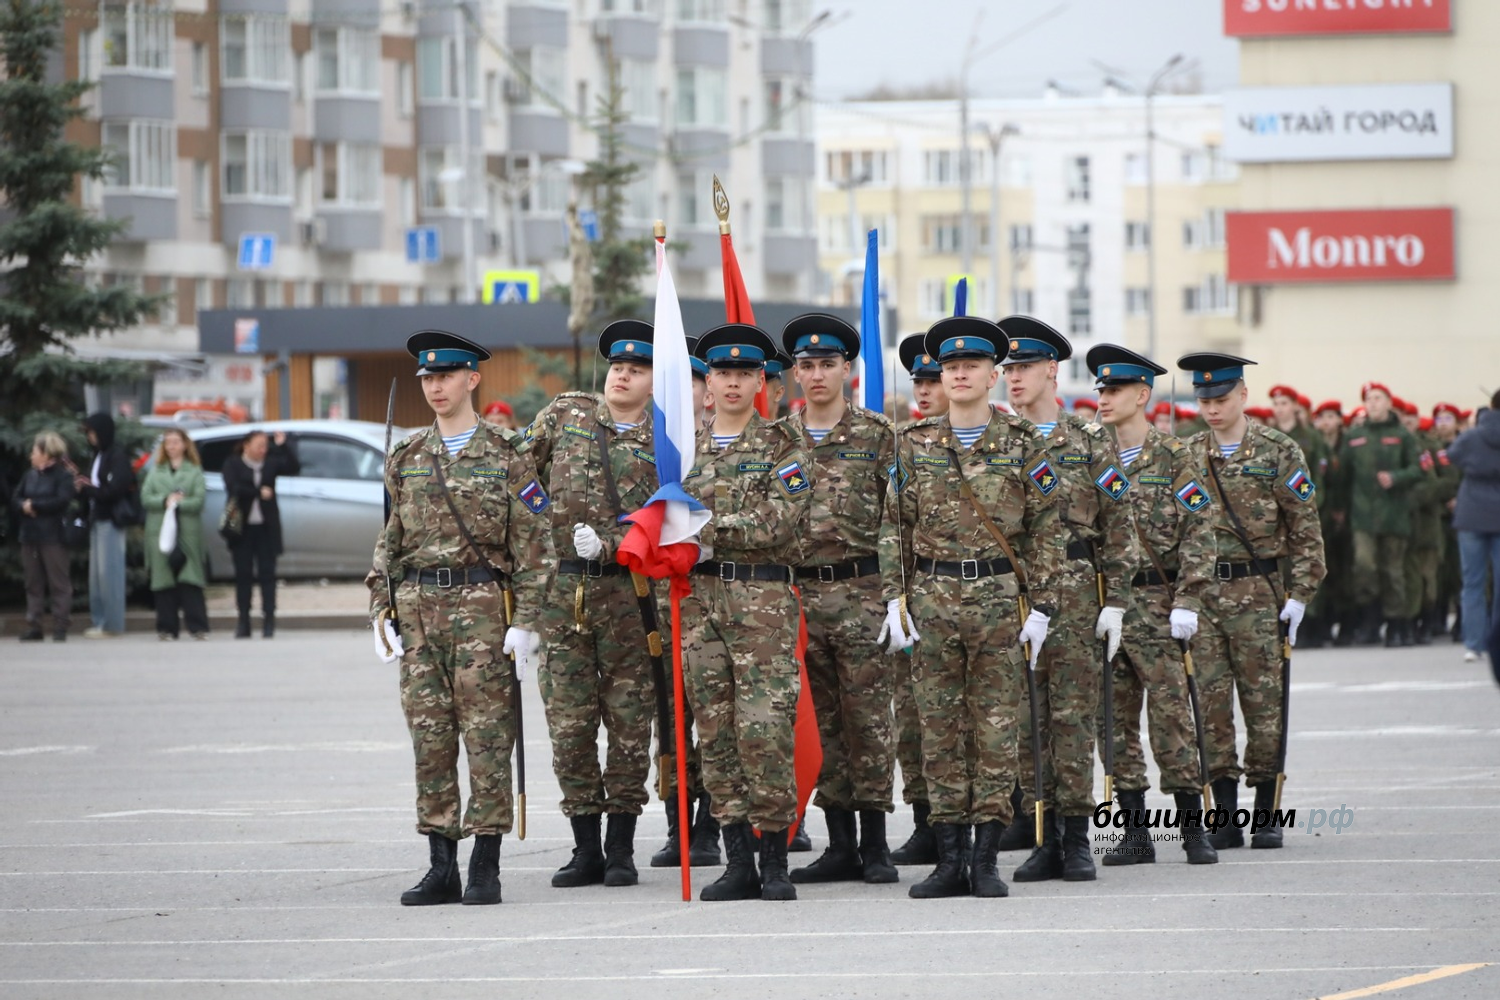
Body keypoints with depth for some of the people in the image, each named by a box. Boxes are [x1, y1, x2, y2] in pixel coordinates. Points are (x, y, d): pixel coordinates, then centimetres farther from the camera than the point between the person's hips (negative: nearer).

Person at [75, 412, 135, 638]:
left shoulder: (117, 456, -10)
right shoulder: (99, 455, 16)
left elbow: (114, 490, -16)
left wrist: (86, 489, -8)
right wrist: (84, 486, -2)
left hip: (111, 519, -9)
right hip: (97, 519, 9)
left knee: (108, 571, -8)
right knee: (96, 573, 8)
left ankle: (112, 624, -6)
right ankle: (99, 620, 11)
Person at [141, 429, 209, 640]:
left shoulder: (194, 471, 8)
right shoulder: (156, 470, 16)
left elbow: (198, 501, -3)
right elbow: (145, 497, 5)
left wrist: (178, 503, -13)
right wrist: (165, 501, -10)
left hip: (188, 530, -2)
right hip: (160, 530, 2)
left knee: (190, 581, -9)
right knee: (164, 579, -2)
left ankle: (197, 625, -10)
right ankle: (167, 627, 1)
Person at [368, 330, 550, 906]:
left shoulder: (507, 456, 0)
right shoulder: (407, 459, 13)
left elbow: (532, 545, -2)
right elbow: (390, 540, 16)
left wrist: (526, 621, -9)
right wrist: (381, 611, 6)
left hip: (483, 605, -4)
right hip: (418, 607, 4)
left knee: (488, 737, -4)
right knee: (429, 737, 4)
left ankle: (485, 868, -1)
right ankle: (441, 867, 8)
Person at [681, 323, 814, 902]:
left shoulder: (783, 449, 3)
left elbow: (776, 524, -10)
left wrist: (706, 523, -13)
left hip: (764, 599, -4)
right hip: (701, 597, 4)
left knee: (765, 729, -10)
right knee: (716, 732, 2)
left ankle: (774, 859, -3)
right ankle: (738, 861, 7)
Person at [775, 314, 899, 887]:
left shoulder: (876, 435, 3)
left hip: (862, 590, -3)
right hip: (797, 593, 3)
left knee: (868, 717, -2)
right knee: (822, 722, 5)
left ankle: (874, 843, 4)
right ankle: (840, 845, 11)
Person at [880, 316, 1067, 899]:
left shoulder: (1022, 446, 3)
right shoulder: (913, 446, 8)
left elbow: (1046, 531, 2)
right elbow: (894, 528, 9)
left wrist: (1041, 608, -4)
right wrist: (894, 600, 0)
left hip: (999, 598, -2)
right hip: (932, 601, 2)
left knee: (996, 730, -1)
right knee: (940, 730, 2)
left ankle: (986, 860, 3)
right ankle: (950, 860, 6)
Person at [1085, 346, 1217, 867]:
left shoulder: (1174, 458, -1)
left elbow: (1198, 533, -5)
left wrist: (1187, 601, -12)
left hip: (1155, 602, -4)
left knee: (1171, 714, -4)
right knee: (1115, 720, 4)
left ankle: (1193, 829, 3)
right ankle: (1135, 831, 10)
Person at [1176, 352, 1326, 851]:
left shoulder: (1278, 452, 1)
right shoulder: (1185, 456, 9)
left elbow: (1306, 529, 1)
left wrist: (1299, 595, -5)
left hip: (1257, 591, -2)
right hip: (1200, 593, 2)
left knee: (1263, 700, -1)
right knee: (1210, 702, 0)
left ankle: (1267, 814, 8)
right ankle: (1225, 814, 5)